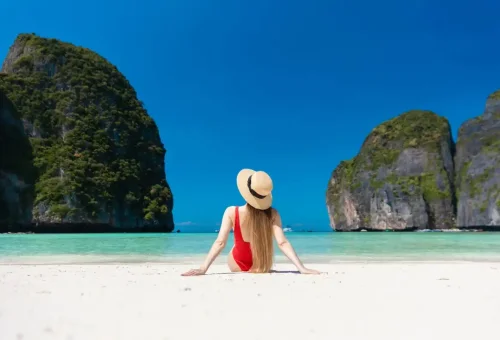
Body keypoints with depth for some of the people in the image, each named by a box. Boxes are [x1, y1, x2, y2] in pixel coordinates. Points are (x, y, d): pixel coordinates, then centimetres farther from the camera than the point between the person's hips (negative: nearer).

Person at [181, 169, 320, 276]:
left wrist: (203, 268, -26)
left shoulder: (231, 212, -23)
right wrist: (302, 268, -26)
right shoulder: (272, 214, -22)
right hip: (262, 267, 0)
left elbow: (220, 242, -27)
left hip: (237, 266, 0)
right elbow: (282, 243, -28)